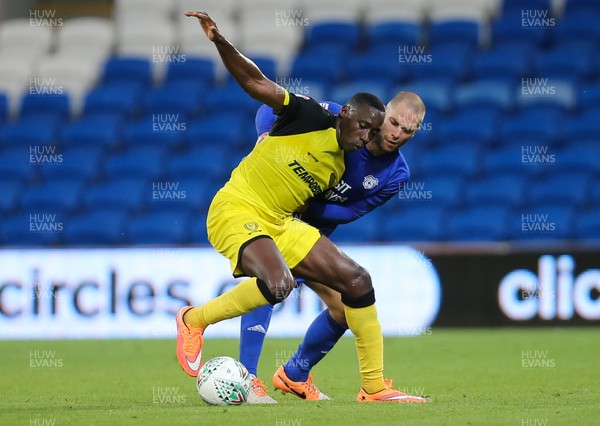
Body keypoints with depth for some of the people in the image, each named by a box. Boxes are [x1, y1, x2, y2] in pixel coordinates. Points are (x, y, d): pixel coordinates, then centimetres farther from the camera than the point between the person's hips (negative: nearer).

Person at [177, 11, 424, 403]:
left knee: (356, 281, -1)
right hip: (236, 210, -8)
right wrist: (220, 42, -24)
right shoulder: (310, 118, -10)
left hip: (281, 224, 8)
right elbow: (254, 82, -14)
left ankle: (374, 388, 5)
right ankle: (193, 321, -9)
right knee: (278, 282, -35)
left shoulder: (341, 168, 11)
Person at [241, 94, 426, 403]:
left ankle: (294, 375, 26)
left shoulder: (395, 176, -9)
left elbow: (350, 212, -11)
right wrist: (266, 134, -35)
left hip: (313, 234, 5)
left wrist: (306, 205, -25)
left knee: (346, 306, 3)